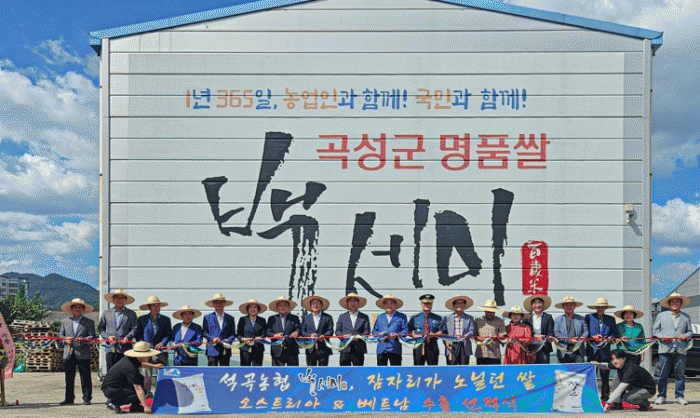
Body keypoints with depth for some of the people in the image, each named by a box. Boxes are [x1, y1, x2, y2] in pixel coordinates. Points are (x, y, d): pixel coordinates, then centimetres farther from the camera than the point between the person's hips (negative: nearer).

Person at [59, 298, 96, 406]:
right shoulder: (65, 322, 17)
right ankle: (69, 399, 14)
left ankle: (87, 398, 5)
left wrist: (82, 340, -18)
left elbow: (92, 337, 0)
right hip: (68, 354, 3)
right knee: (69, 377, 6)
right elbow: (61, 335, 17)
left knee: (85, 377, -2)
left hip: (83, 354, -3)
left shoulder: (89, 322, 6)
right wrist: (66, 340, -5)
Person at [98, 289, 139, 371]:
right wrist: (107, 336, -3)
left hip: (125, 349, -2)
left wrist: (128, 337, -15)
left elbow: (135, 328, 3)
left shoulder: (131, 314, 10)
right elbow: (101, 328, 16)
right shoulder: (106, 313, 16)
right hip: (110, 348, 2)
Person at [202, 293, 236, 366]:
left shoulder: (230, 318, 14)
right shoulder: (207, 317, 9)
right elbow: (204, 332, 7)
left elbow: (233, 334, 12)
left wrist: (228, 340, -9)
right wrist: (212, 338, -11)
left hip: (225, 351, 2)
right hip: (212, 349, -2)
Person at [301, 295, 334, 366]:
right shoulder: (306, 318, 14)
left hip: (323, 349, -1)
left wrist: (324, 336, -18)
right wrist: (310, 335, -11)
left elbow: (330, 331, 2)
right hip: (310, 349, 1)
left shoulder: (328, 317, 9)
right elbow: (302, 332, 9)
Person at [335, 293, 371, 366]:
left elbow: (367, 332, 4)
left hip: (359, 349, 0)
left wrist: (359, 336, -16)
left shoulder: (364, 317, 14)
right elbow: (337, 331, 9)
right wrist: (344, 336, -12)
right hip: (345, 348, 0)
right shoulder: (342, 316, 16)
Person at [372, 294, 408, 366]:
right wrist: (379, 334, -5)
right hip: (381, 349, 3)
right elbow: (374, 330, 17)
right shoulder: (380, 317, 21)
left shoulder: (402, 317, 11)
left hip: (395, 349, -3)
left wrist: (397, 335, -17)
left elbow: (406, 330, 2)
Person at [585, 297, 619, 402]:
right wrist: (594, 337, -11)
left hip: (605, 351, 1)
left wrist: (610, 338, -11)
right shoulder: (589, 317, 9)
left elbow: (616, 333, 9)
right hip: (592, 350, -1)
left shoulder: (611, 319, 14)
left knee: (605, 375, 1)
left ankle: (605, 396, 9)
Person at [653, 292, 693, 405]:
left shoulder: (686, 317, 17)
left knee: (680, 374, 0)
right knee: (663, 374, -2)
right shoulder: (661, 316, 13)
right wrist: (663, 337, -8)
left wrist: (685, 335, -4)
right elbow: (654, 331, 10)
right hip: (665, 349, -1)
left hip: (680, 350, 1)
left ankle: (679, 396, 9)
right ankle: (661, 396, 6)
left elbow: (690, 331, 19)